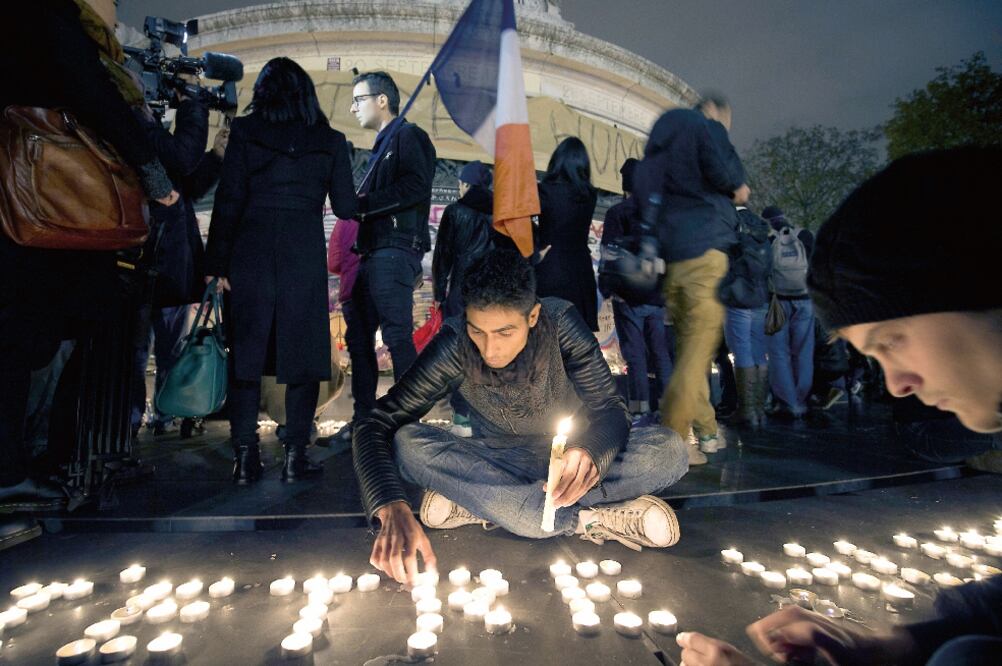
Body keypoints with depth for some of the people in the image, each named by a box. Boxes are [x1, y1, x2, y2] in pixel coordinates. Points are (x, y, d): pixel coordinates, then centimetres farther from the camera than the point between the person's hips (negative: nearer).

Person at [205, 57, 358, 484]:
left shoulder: (245, 131, 6)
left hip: (251, 252, 1)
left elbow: (228, 201, 0)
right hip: (305, 256, 0)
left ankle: (245, 457, 8)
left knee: (245, 352, 7)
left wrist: (217, 263, 1)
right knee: (302, 353, 5)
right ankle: (295, 456, 6)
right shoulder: (330, 140, 8)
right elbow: (346, 208, 6)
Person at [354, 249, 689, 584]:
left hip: (568, 459, 0)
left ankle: (478, 502, -25)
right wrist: (393, 510, -42)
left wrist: (589, 451, -44)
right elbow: (376, 426, -24)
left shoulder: (561, 323, -22)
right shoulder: (455, 344, -22)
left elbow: (610, 408, -20)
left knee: (669, 450, -26)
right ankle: (586, 520, -27)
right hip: (499, 463, 0)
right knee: (406, 445, -28)